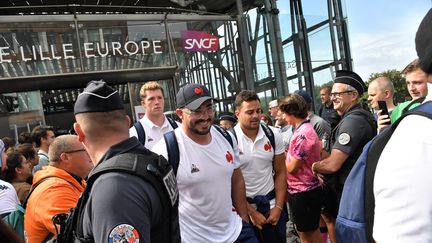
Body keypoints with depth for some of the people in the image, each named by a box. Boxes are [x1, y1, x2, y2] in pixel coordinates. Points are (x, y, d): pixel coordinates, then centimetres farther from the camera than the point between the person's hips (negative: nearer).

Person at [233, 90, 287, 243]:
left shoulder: (273, 135, -2)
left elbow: (280, 173, 2)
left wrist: (278, 207, -4)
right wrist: (251, 212, -9)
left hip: (272, 204, 3)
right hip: (244, 208, -3)